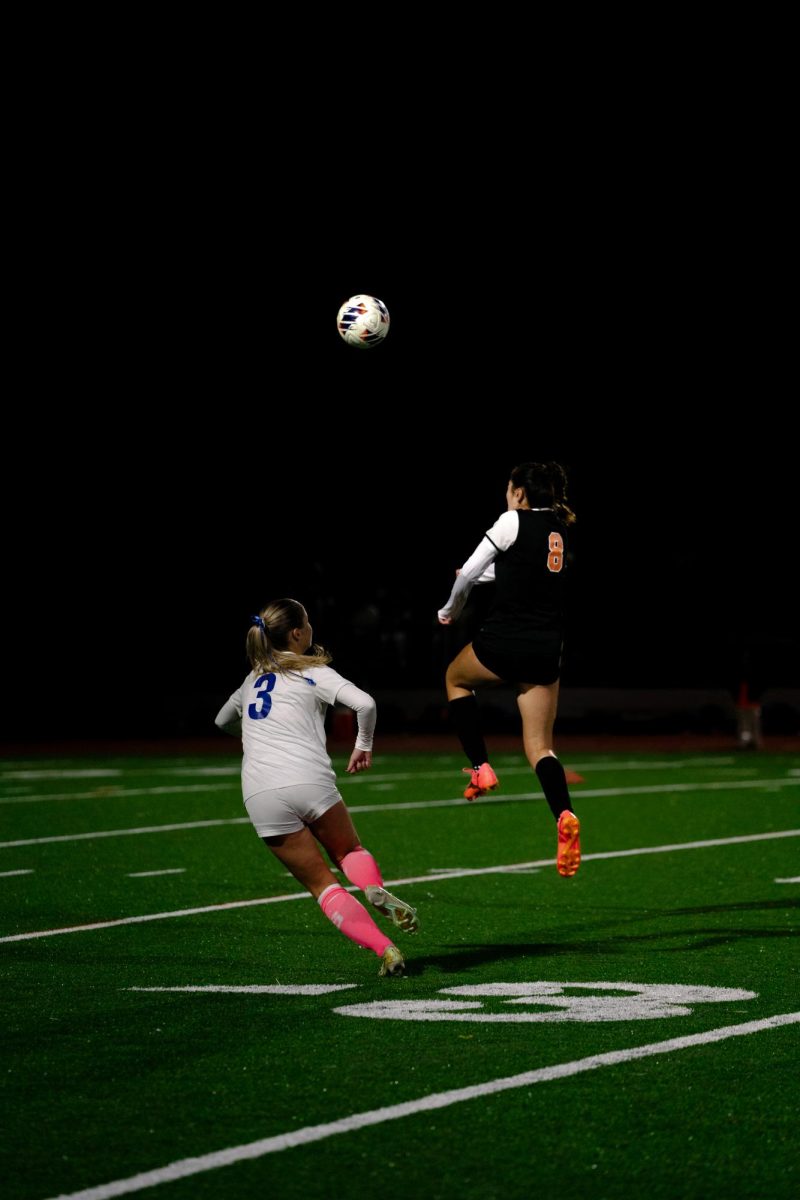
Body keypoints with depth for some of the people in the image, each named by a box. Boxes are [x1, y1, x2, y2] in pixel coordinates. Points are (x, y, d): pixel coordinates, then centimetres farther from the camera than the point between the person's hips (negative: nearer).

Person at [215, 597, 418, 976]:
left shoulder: (254, 679, 26)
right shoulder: (315, 674, 12)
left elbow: (223, 721, 44)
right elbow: (364, 704, -6)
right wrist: (364, 745, 12)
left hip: (260, 794, 3)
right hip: (310, 781, -3)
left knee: (321, 884, 7)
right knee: (349, 852, 22)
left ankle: (384, 949, -14)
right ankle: (375, 889, -14)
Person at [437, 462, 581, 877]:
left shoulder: (513, 522, -5)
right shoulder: (560, 531, 15)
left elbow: (468, 573, 0)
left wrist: (452, 608, 19)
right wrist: (480, 576, 43)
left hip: (505, 640, -5)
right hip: (546, 650, 5)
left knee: (456, 678, 28)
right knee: (539, 746, 7)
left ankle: (480, 767, 17)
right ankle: (564, 815, -19)